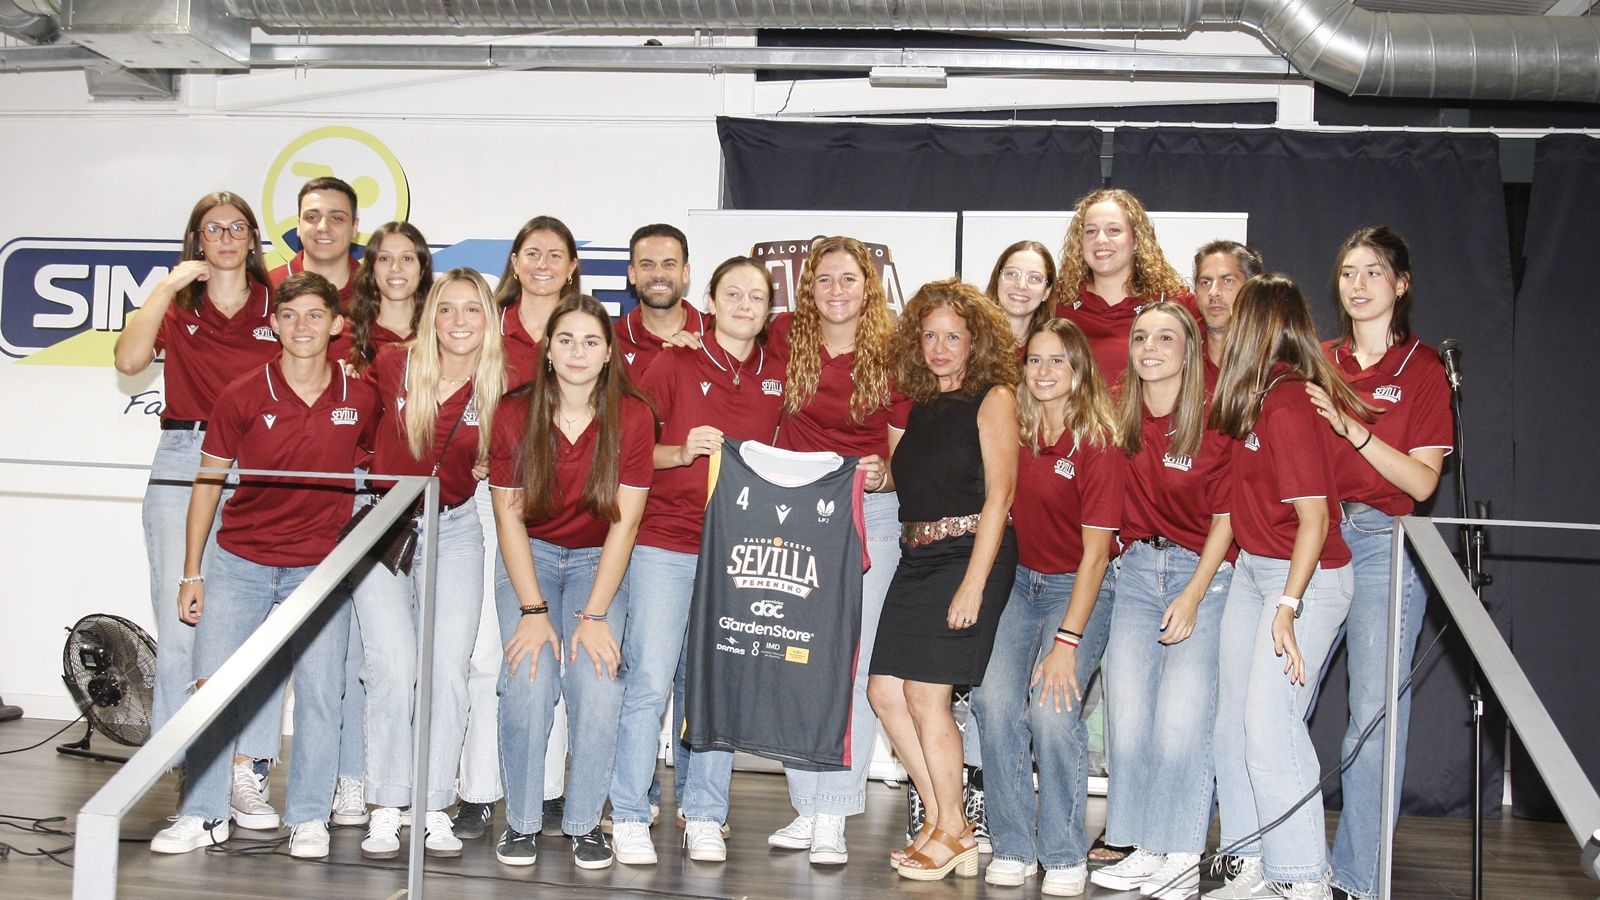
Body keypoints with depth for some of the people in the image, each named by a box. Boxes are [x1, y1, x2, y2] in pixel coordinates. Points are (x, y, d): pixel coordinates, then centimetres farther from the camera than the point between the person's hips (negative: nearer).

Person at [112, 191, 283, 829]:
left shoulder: (278, 307, 11)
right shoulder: (176, 304, 11)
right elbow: (129, 359, -6)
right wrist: (170, 285, -6)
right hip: (183, 465, 0)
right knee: (180, 621, -5)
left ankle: (245, 770, 3)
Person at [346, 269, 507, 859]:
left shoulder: (498, 389, -5)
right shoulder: (392, 365, -9)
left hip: (452, 530, 2)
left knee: (448, 669, -4)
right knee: (394, 667, -12)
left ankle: (435, 810, 7)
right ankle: (385, 810, 0)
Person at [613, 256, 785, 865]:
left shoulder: (778, 376, 10)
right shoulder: (675, 363, 2)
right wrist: (681, 452, -14)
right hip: (664, 543, -2)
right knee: (650, 678, -6)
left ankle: (704, 816, 13)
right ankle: (629, 816, 5)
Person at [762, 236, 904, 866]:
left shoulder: (891, 354, -2)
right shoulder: (785, 337, 2)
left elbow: (904, 451, 3)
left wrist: (883, 475, -18)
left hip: (868, 514, -2)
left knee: (851, 664, -4)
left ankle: (834, 819, 2)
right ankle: (806, 808, 16)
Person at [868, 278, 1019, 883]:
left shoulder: (992, 397, -4)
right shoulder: (920, 405, 16)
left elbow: (999, 493, -11)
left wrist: (974, 583, -17)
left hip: (970, 552, -7)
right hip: (917, 557, 7)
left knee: (926, 693, -10)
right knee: (885, 692, 2)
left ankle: (951, 833, 7)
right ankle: (943, 822, 14)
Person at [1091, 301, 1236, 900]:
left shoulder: (1213, 422, -8)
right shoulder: (1121, 418, 4)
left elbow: (1226, 519, -5)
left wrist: (1193, 596, -11)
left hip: (1204, 570, -4)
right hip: (1138, 567, 4)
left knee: (1182, 711, -11)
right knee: (1127, 710, -2)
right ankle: (1144, 851, 7)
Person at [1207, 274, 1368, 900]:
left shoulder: (1289, 406, -20)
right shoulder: (1261, 398, 5)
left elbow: (1314, 517, -23)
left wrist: (1288, 606, -26)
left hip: (1305, 576, -9)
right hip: (1253, 569, 9)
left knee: (1269, 723, -11)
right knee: (1234, 723, 9)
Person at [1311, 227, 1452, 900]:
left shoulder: (1422, 367, 2)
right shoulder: (1318, 364, 13)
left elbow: (1422, 480, -7)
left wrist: (1352, 428, -16)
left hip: (1383, 542, -3)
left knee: (1375, 711, -7)